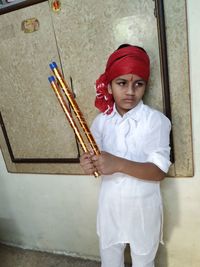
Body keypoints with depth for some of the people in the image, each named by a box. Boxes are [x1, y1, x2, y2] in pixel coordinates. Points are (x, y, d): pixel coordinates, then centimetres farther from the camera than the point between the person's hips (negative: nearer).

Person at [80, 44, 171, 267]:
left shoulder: (156, 120, -17)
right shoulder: (101, 121, -5)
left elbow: (159, 171, -20)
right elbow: (95, 157, -1)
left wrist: (118, 164, -34)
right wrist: (89, 163, -25)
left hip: (143, 205, -2)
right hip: (110, 204, 3)